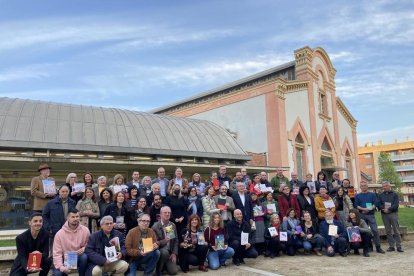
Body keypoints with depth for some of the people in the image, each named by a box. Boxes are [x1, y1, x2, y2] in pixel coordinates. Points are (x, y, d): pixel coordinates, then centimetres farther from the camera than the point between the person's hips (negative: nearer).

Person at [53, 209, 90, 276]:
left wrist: (83, 250, -23)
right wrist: (61, 267, -29)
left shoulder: (85, 230, -9)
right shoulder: (59, 233, -11)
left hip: (79, 258, 1)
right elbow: (57, 253, -14)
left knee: (84, 256, -32)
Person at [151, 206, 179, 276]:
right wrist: (164, 241, -31)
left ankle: (165, 265, 22)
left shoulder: (173, 225, 3)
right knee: (164, 252, -36)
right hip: (159, 250, -4)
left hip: (170, 251, 4)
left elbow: (176, 241, 7)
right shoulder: (155, 226, -13)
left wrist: (174, 253, -5)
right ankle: (158, 270, -11)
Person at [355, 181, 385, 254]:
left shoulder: (372, 194, 11)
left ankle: (378, 247, 0)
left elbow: (375, 204, 1)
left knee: (375, 230, -6)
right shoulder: (357, 195, 10)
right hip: (362, 215, 1)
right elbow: (356, 205, 2)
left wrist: (370, 209, -15)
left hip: (371, 214, 0)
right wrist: (363, 209, -15)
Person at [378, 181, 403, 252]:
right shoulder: (381, 195, 12)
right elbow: (379, 204, 3)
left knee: (396, 230, -2)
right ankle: (391, 246, 10)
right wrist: (383, 209, -15)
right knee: (388, 231, 5)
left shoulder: (394, 194, 5)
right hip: (384, 214, 2)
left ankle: (399, 246, 2)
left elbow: (396, 204, -7)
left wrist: (389, 209, -17)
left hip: (393, 214, -2)